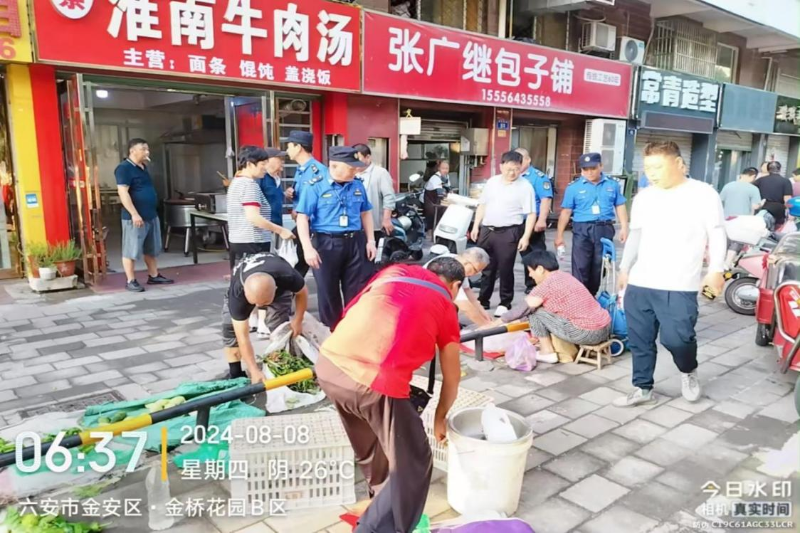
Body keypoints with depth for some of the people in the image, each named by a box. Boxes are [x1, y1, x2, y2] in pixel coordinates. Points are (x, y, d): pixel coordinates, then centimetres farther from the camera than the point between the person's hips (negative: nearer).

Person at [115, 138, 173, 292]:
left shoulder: (143, 167, 16)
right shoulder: (124, 168, -11)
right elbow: (123, 192, -19)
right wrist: (134, 214, -24)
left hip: (151, 215, 9)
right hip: (135, 217, -9)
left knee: (152, 249, 14)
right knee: (131, 250, -1)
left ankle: (154, 276, 24)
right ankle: (130, 281, 5)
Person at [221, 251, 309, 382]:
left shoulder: (287, 277, -44)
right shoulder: (237, 294, -44)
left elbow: (302, 293, -18)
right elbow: (243, 337, -39)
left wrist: (297, 321, -12)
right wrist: (254, 371, -41)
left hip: (280, 290, 1)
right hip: (240, 285, -1)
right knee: (229, 327, -17)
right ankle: (236, 375, -6)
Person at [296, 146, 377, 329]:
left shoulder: (358, 186, 7)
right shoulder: (315, 187, -7)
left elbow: (365, 213, 17)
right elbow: (302, 218, -9)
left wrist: (370, 240, 9)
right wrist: (308, 248, -17)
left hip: (355, 243, 4)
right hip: (326, 244, -3)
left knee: (357, 291, 8)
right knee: (328, 293, 9)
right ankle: (331, 332, 25)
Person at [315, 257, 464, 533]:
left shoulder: (395, 270, 25)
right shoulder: (446, 307, 18)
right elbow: (452, 377, 26)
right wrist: (440, 418, 43)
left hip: (329, 365, 6)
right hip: (377, 383, -6)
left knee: (369, 444, 32)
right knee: (412, 465, 17)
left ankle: (382, 497, 55)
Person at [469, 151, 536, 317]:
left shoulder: (525, 187, -5)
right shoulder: (492, 182, 10)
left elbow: (531, 213, -8)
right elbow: (482, 205, 16)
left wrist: (526, 236, -16)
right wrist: (476, 226, 10)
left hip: (508, 233, -5)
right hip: (487, 230, 5)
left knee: (505, 270, 2)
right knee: (486, 268, 12)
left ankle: (505, 303, 15)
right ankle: (483, 301, 23)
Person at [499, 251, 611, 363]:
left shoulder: (547, 285, -11)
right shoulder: (564, 277, 15)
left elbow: (523, 308, -5)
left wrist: (499, 321, 9)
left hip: (587, 334, -9)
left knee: (535, 311, -1)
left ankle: (547, 352, 6)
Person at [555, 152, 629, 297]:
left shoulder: (612, 185, 7)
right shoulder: (574, 187, 0)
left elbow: (620, 207, 13)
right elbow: (566, 211, 0)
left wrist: (624, 228, 3)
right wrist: (560, 235, -2)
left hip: (605, 229, 2)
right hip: (582, 230, -2)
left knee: (599, 267, 10)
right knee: (580, 267, -4)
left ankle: (591, 297, 24)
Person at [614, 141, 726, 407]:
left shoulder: (703, 194, -2)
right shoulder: (643, 198, 13)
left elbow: (717, 234, -2)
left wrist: (716, 270, -10)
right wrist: (625, 268, 16)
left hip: (679, 286, -5)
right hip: (639, 284, 5)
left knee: (676, 338, -10)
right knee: (639, 340, 8)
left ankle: (689, 371, 23)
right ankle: (642, 388, 22)